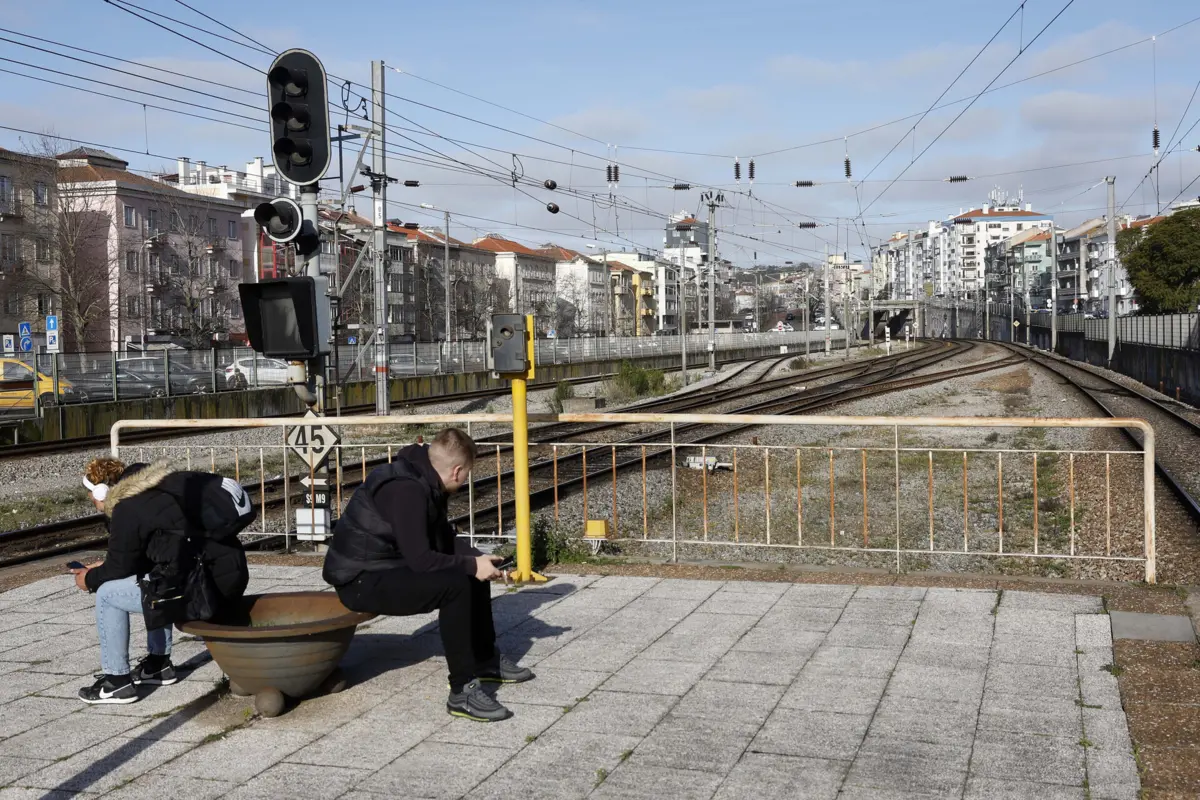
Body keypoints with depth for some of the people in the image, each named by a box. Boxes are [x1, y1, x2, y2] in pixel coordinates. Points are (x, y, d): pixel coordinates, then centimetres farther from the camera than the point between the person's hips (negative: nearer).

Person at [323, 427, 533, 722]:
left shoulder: (426, 482, 4)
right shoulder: (406, 490, -26)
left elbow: (444, 537, 14)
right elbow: (420, 559, -30)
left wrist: (476, 559, -1)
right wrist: (471, 565, -20)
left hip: (387, 566, 10)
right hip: (361, 581, -10)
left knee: (473, 573, 11)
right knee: (454, 585, -28)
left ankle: (485, 661, 22)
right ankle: (463, 691, -22)